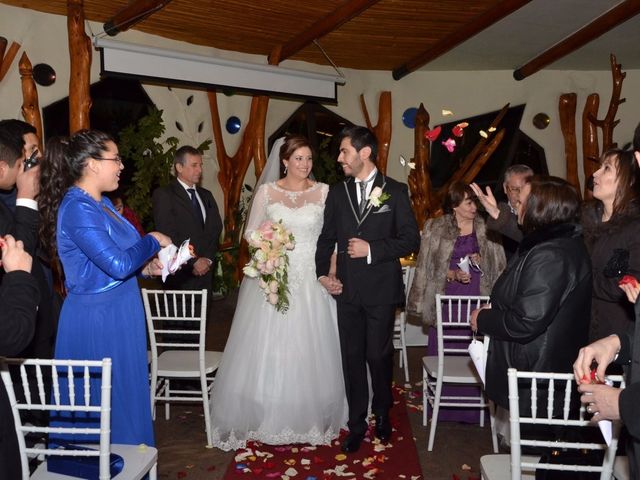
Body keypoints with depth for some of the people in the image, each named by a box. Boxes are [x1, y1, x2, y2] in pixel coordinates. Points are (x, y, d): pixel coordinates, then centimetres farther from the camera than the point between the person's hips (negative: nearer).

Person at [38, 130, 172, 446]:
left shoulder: (100, 203, 9)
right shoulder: (77, 209, -21)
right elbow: (118, 264, -28)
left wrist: (145, 267, 4)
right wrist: (153, 241, -13)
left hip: (115, 315, 10)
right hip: (97, 319, -9)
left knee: (124, 393, 19)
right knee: (105, 398, 6)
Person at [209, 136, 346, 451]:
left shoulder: (323, 192, 4)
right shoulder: (267, 191, 4)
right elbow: (250, 232, 6)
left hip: (311, 280, 0)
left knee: (309, 347, 5)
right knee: (268, 347, 3)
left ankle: (311, 416, 24)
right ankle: (268, 416, 20)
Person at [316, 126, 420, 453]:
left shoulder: (395, 191, -1)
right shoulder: (337, 192, 9)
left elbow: (410, 239, -4)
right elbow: (327, 238, 13)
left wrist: (371, 249, -13)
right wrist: (323, 273, -1)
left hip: (381, 289, -3)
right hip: (347, 289, 3)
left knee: (378, 355, 5)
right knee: (352, 358, 8)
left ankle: (382, 413, 33)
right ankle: (357, 424, 24)